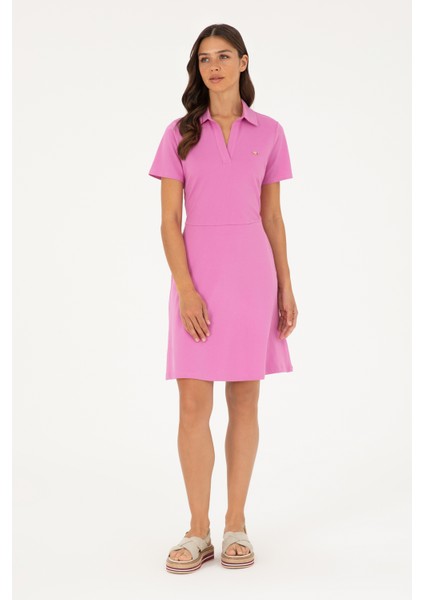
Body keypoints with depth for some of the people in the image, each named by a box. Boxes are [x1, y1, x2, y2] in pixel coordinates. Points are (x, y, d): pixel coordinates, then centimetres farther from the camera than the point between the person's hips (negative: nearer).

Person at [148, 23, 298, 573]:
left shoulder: (268, 133, 6)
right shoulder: (180, 134, 3)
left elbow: (273, 217, 9)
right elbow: (169, 220, -2)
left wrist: (286, 288, 4)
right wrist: (185, 289, -13)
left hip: (252, 269, 1)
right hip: (198, 270, -1)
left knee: (245, 401, 6)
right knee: (194, 405, -2)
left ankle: (236, 525, 18)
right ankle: (198, 531, 10)